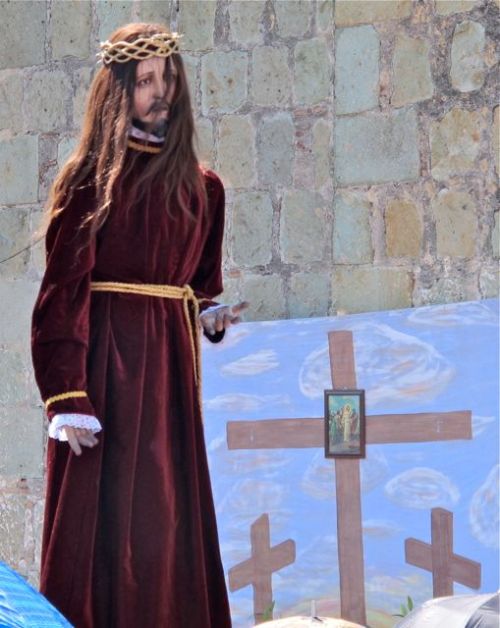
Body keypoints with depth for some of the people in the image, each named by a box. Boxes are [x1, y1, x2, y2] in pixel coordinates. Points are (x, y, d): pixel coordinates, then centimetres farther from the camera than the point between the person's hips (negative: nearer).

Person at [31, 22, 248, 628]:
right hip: (107, 362, -5)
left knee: (171, 526, 4)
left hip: (171, 370, 5)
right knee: (106, 523, -7)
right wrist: (68, 396, -16)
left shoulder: (200, 187, 13)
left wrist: (210, 317, -1)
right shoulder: (90, 179, -2)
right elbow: (62, 294, -8)